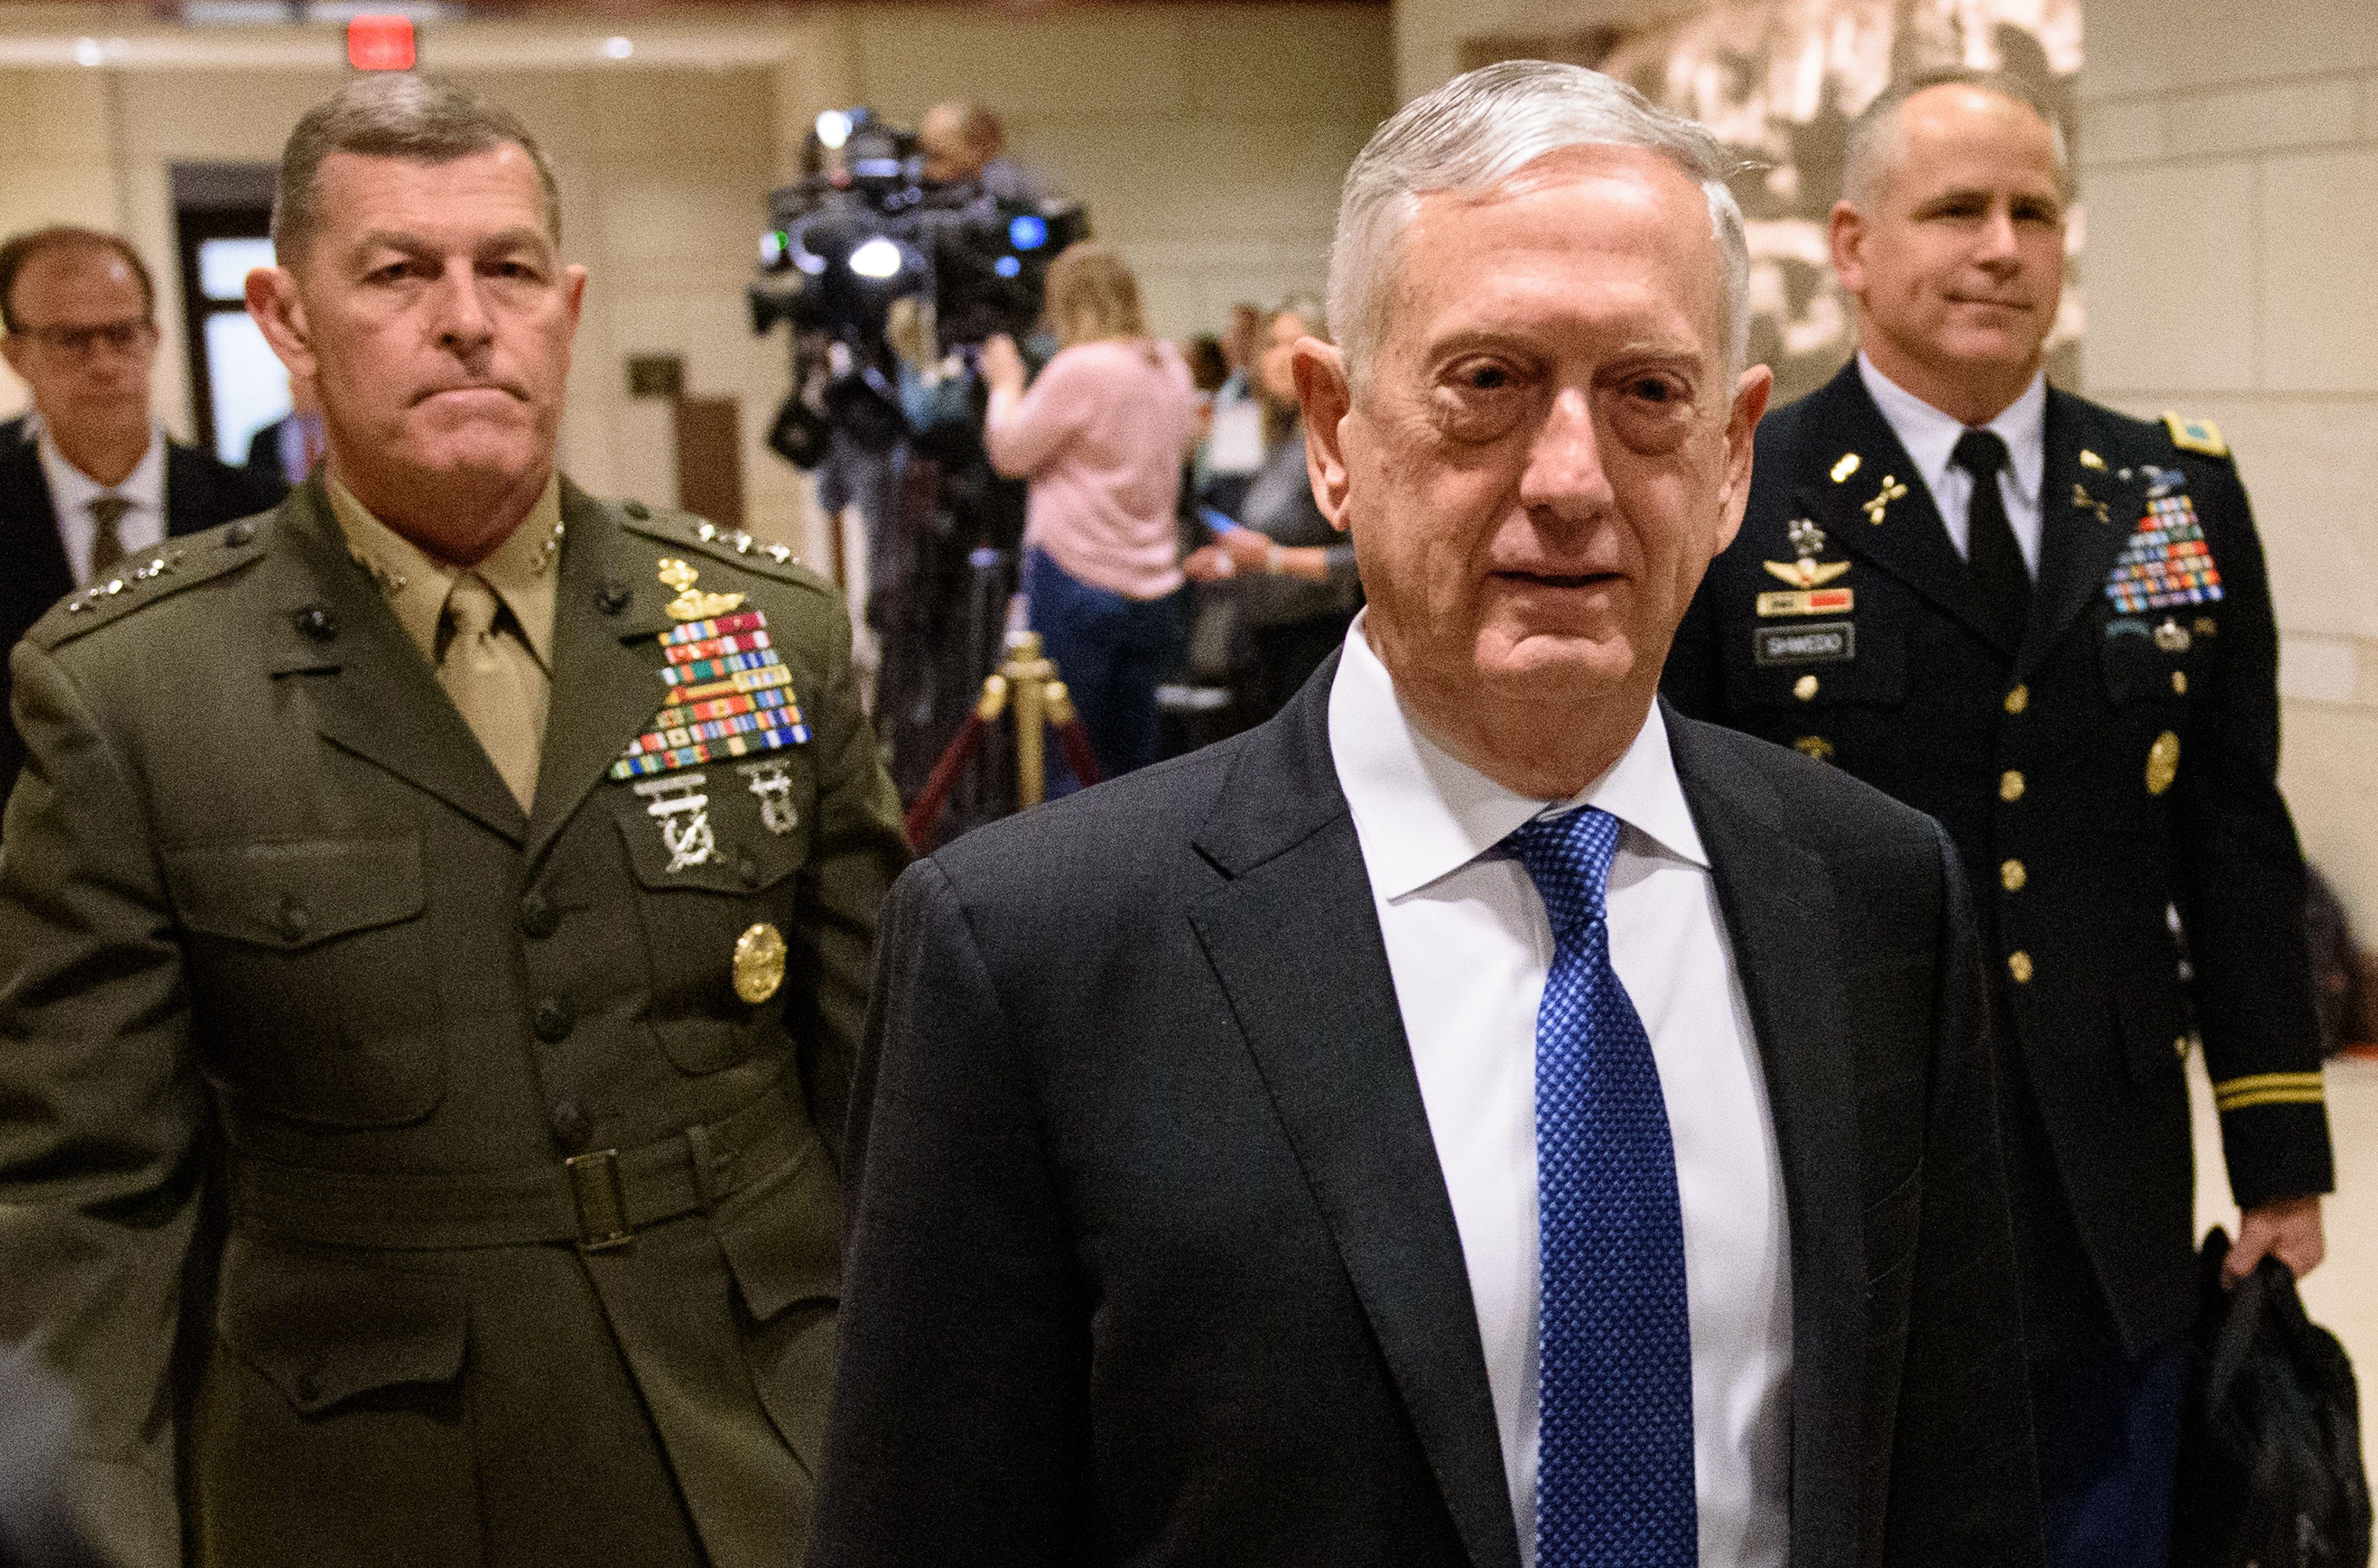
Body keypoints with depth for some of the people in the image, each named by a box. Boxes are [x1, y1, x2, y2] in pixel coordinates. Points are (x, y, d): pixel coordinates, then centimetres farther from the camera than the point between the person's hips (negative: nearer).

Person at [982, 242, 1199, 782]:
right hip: (1155, 589, 7)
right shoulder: (1170, 366, 10)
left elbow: (1010, 453, -6)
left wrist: (1006, 384, 10)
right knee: (1133, 762, 10)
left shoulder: (1081, 369, -13)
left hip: (1078, 580, -7)